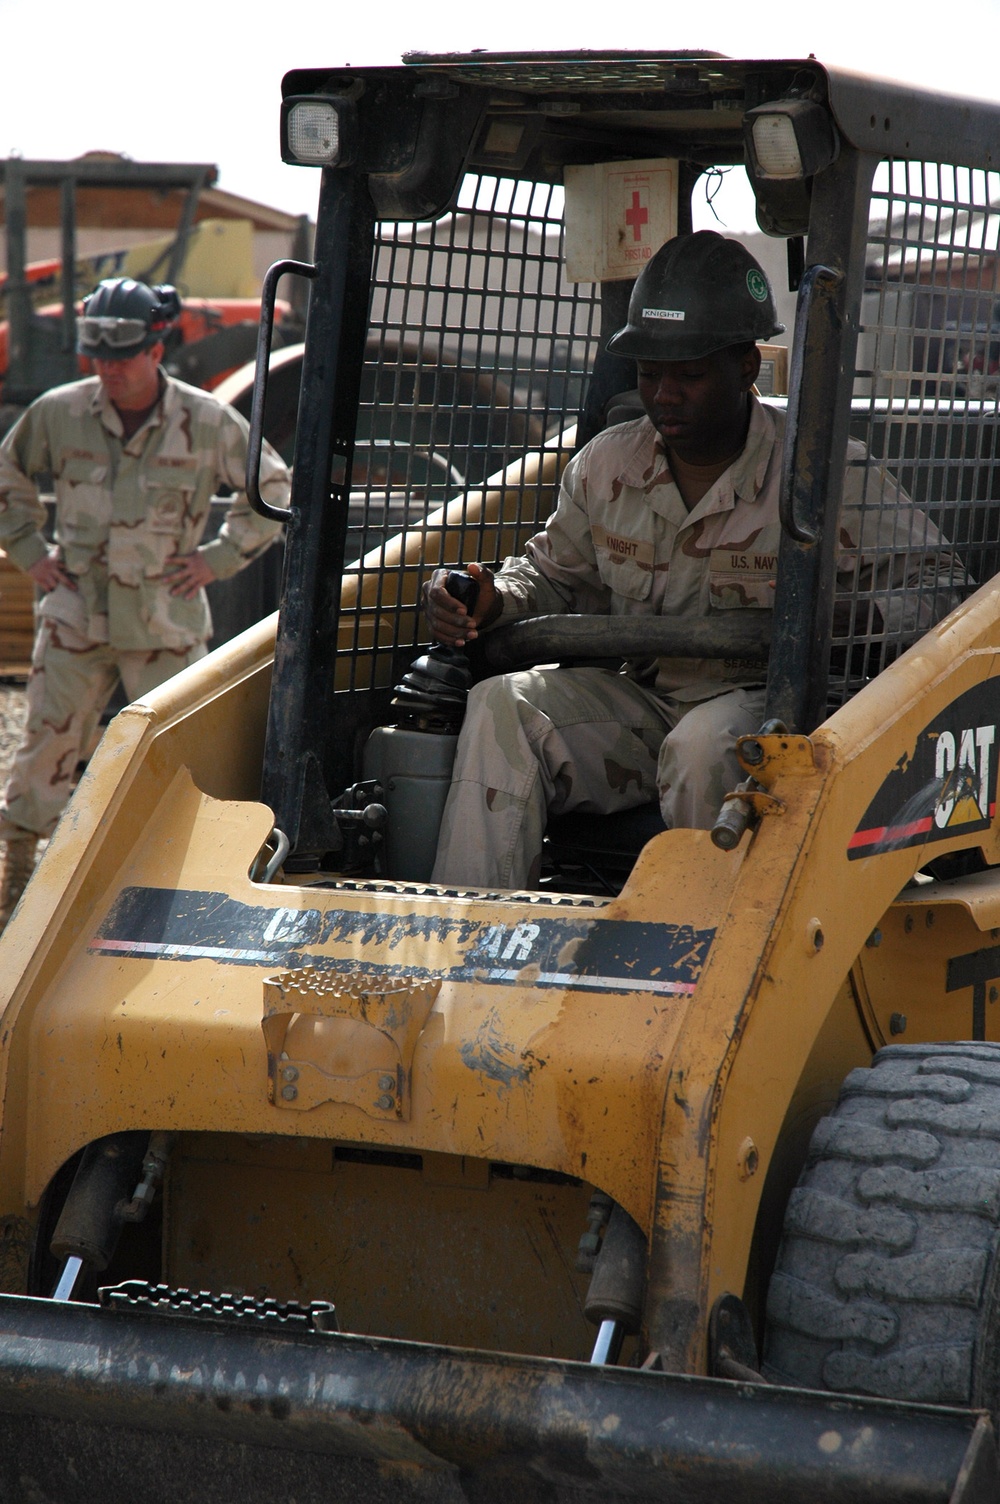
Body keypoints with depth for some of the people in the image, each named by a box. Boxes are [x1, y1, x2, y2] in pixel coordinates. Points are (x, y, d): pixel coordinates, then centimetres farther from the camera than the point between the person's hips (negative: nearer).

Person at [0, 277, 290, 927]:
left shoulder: (208, 423, -6)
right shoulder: (59, 413, -2)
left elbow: (274, 489, 8)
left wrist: (218, 557, 1)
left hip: (165, 621, -1)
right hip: (75, 612, 1)